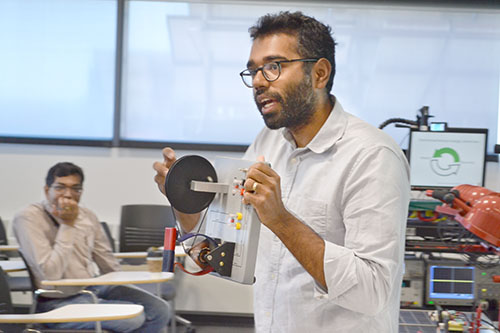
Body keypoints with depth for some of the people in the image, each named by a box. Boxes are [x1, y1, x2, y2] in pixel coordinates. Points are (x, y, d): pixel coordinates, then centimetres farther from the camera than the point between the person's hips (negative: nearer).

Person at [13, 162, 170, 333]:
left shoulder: (87, 216, 7)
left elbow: (110, 266, 17)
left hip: (95, 288, 7)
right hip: (59, 302, -7)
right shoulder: (28, 219, -14)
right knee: (134, 318, -24)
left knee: (160, 310, -4)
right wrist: (67, 225, -20)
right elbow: (50, 274, -24)